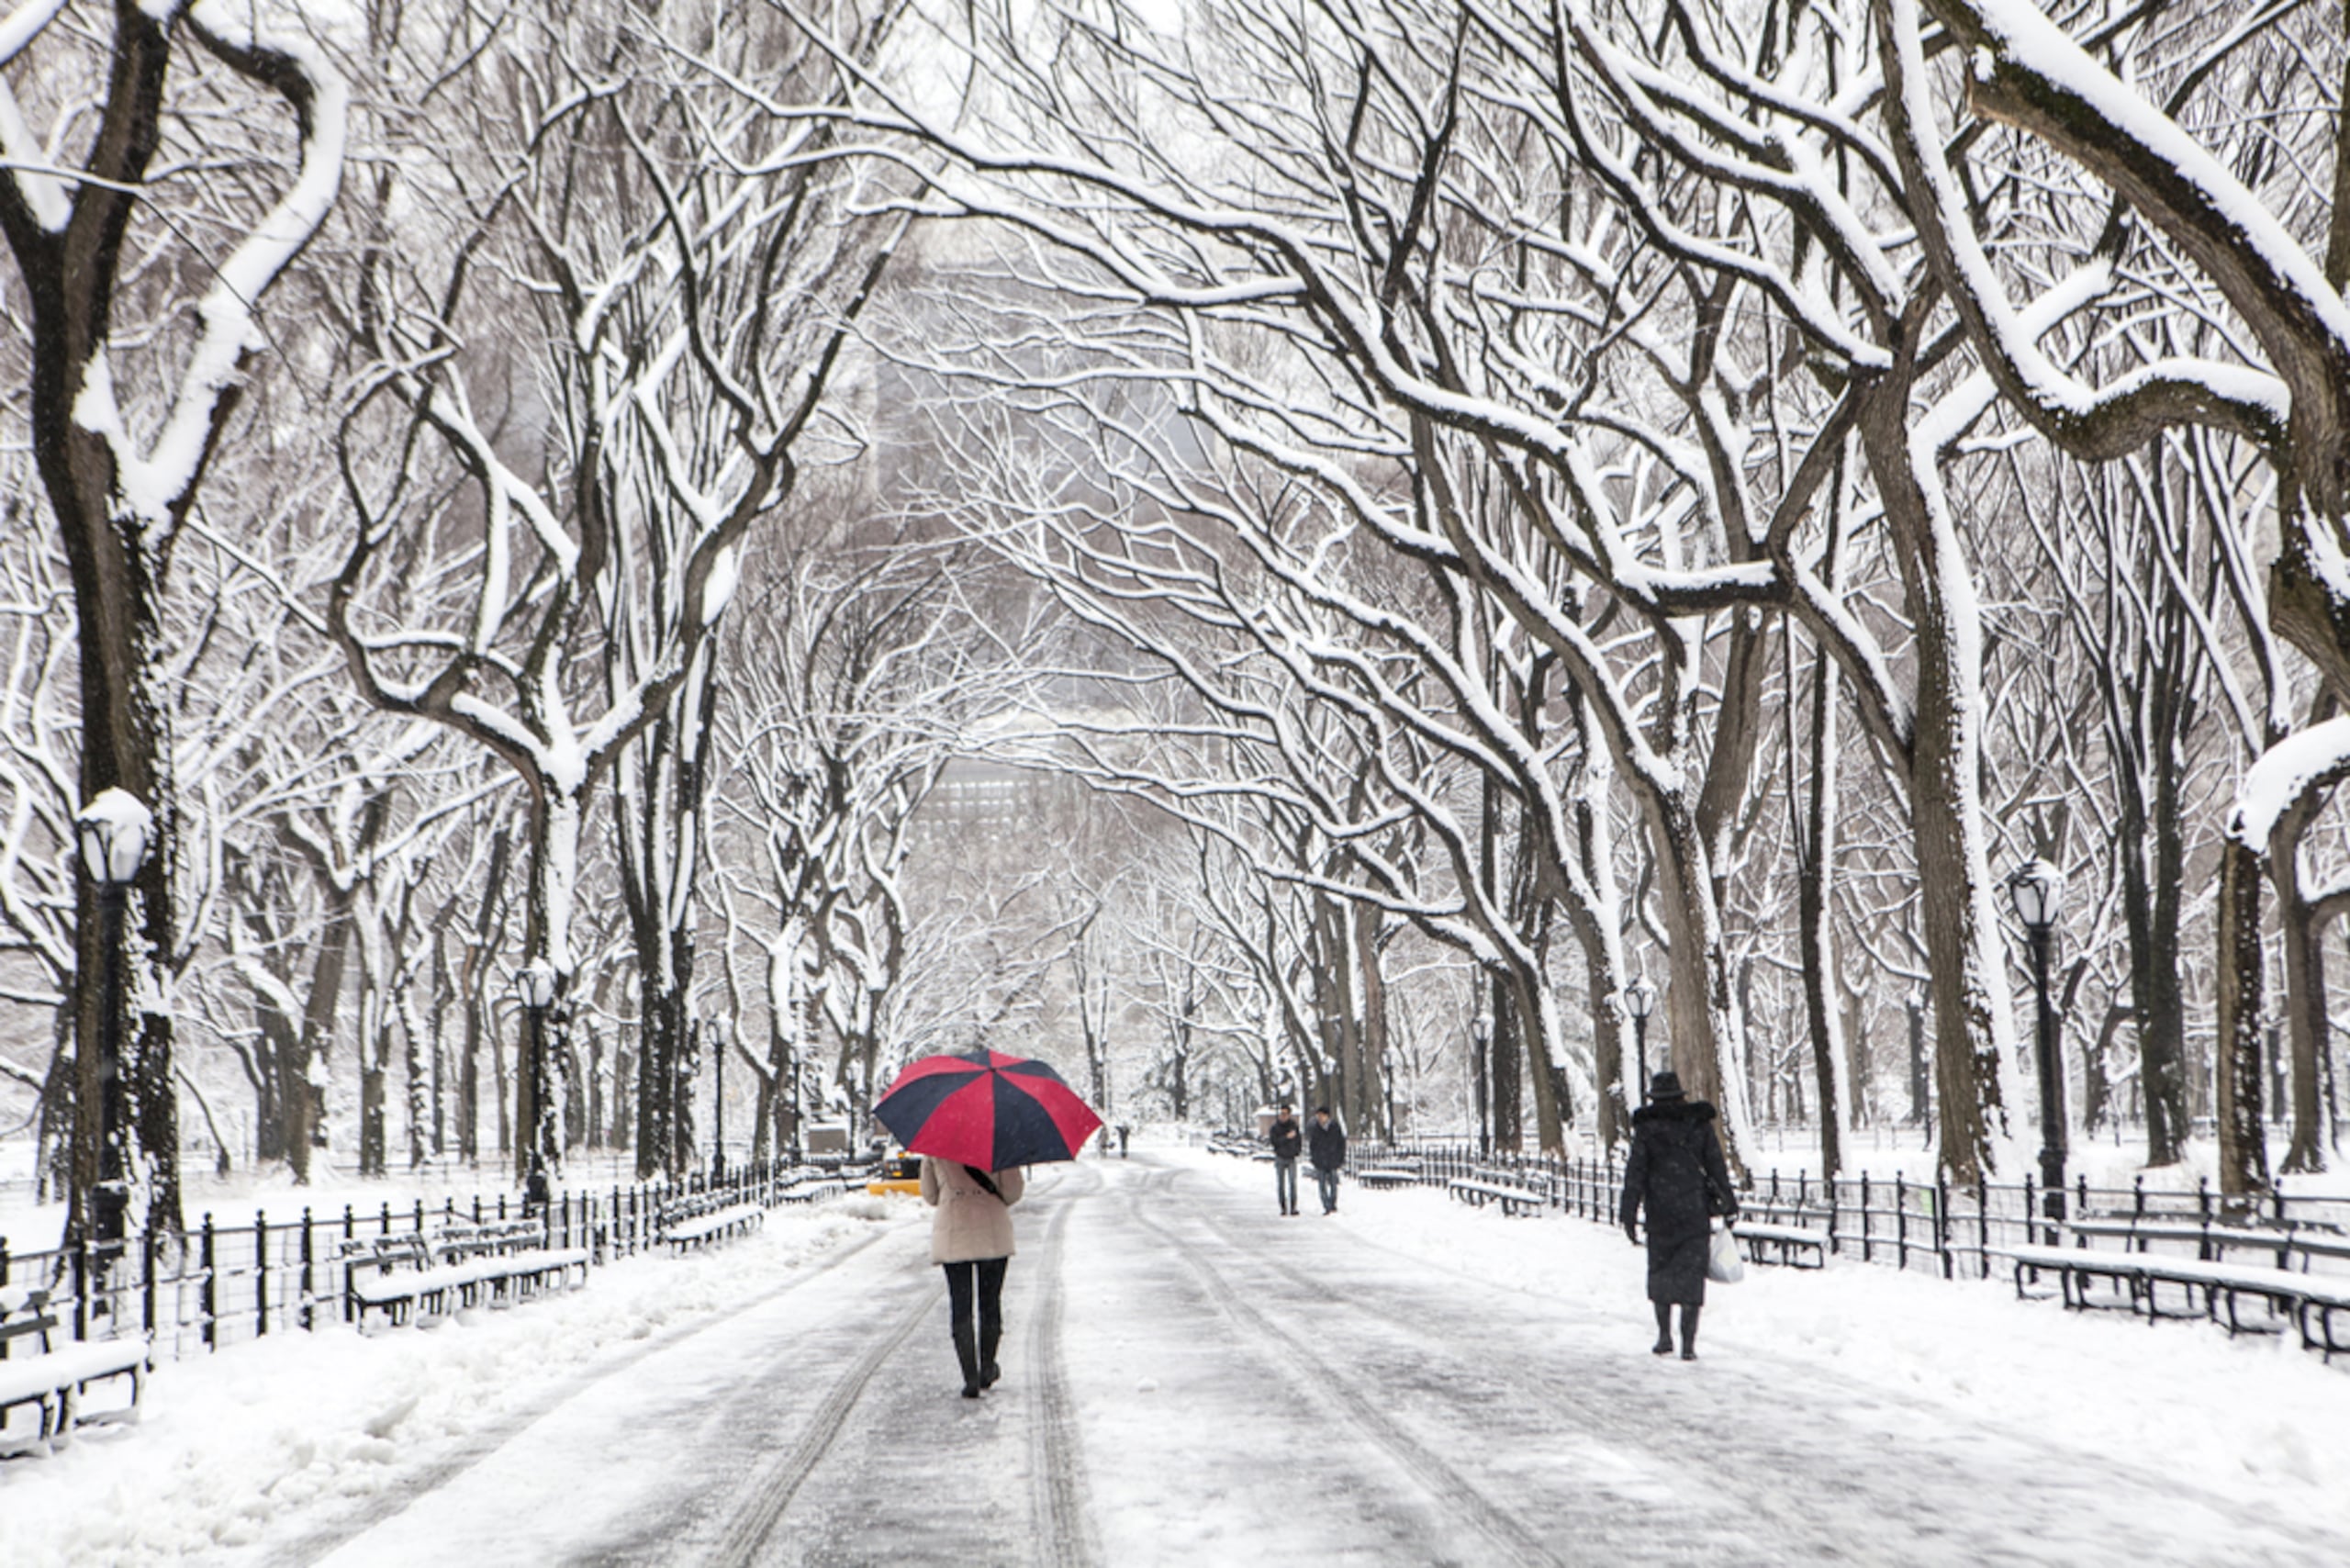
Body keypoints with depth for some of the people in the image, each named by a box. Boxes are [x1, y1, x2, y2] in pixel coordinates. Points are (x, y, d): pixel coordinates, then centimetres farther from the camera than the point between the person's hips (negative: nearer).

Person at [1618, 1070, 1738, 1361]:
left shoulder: (1647, 1128, -2)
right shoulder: (1700, 1124, 3)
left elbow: (1635, 1173, -4)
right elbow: (1717, 1166, 7)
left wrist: (1628, 1214, -2)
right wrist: (1728, 1203, 15)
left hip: (1660, 1215, -1)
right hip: (1696, 1215, 1)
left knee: (1660, 1272, 16)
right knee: (1691, 1276, 2)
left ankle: (1664, 1335, 15)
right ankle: (1688, 1344, -4)